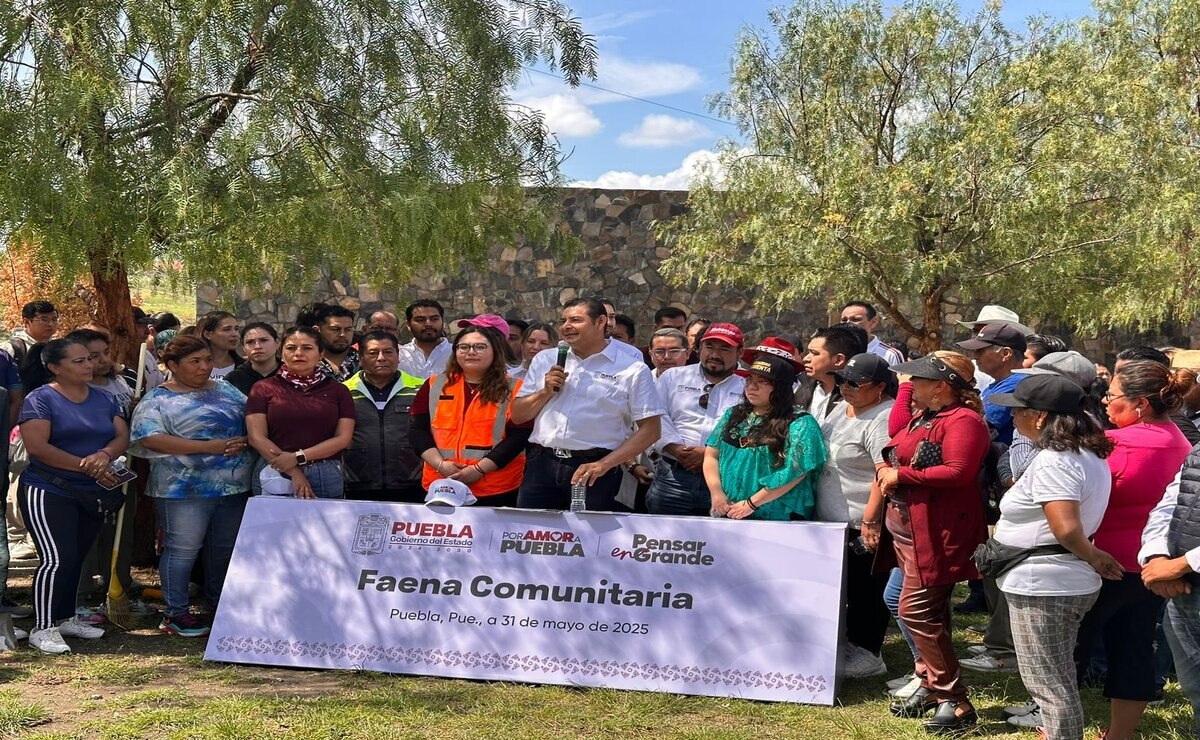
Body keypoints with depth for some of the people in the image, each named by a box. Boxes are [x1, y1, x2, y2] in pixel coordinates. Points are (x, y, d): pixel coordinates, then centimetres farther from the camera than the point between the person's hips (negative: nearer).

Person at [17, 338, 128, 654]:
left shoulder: (104, 399, 10)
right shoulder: (41, 399, -8)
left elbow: (122, 436, 3)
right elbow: (37, 446, -18)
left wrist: (104, 455, -21)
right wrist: (87, 466, -19)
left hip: (93, 493, 6)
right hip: (49, 492, -6)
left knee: (76, 558, 11)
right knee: (57, 559, -13)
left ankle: (65, 618, 25)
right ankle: (42, 628, -3)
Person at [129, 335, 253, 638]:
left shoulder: (226, 390, 14)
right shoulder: (158, 400, -5)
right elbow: (151, 438, -18)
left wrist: (247, 441, -8)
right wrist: (211, 447, -21)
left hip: (234, 487, 6)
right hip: (185, 488, -6)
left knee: (225, 548, 14)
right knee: (182, 549, -1)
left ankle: (218, 604, 30)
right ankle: (175, 614, 10)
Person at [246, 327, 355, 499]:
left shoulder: (337, 390, 8)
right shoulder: (264, 389, 5)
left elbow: (343, 438, 0)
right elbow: (257, 437, -3)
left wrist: (299, 457, -11)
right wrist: (294, 473, -12)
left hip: (326, 476, 1)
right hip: (273, 474, -1)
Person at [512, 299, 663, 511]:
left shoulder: (632, 369, 0)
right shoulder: (545, 360, 13)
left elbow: (649, 430, -4)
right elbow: (517, 416, 15)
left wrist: (604, 465, -12)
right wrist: (546, 392, -3)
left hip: (591, 471, -3)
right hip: (541, 463, 3)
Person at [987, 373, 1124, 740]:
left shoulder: (1052, 462, -22)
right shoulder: (1089, 455, 9)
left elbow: (1066, 528, -30)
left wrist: (1093, 556, -15)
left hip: (1042, 585, -10)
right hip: (1069, 582, 10)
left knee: (1048, 681, 1)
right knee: (1058, 678, 22)